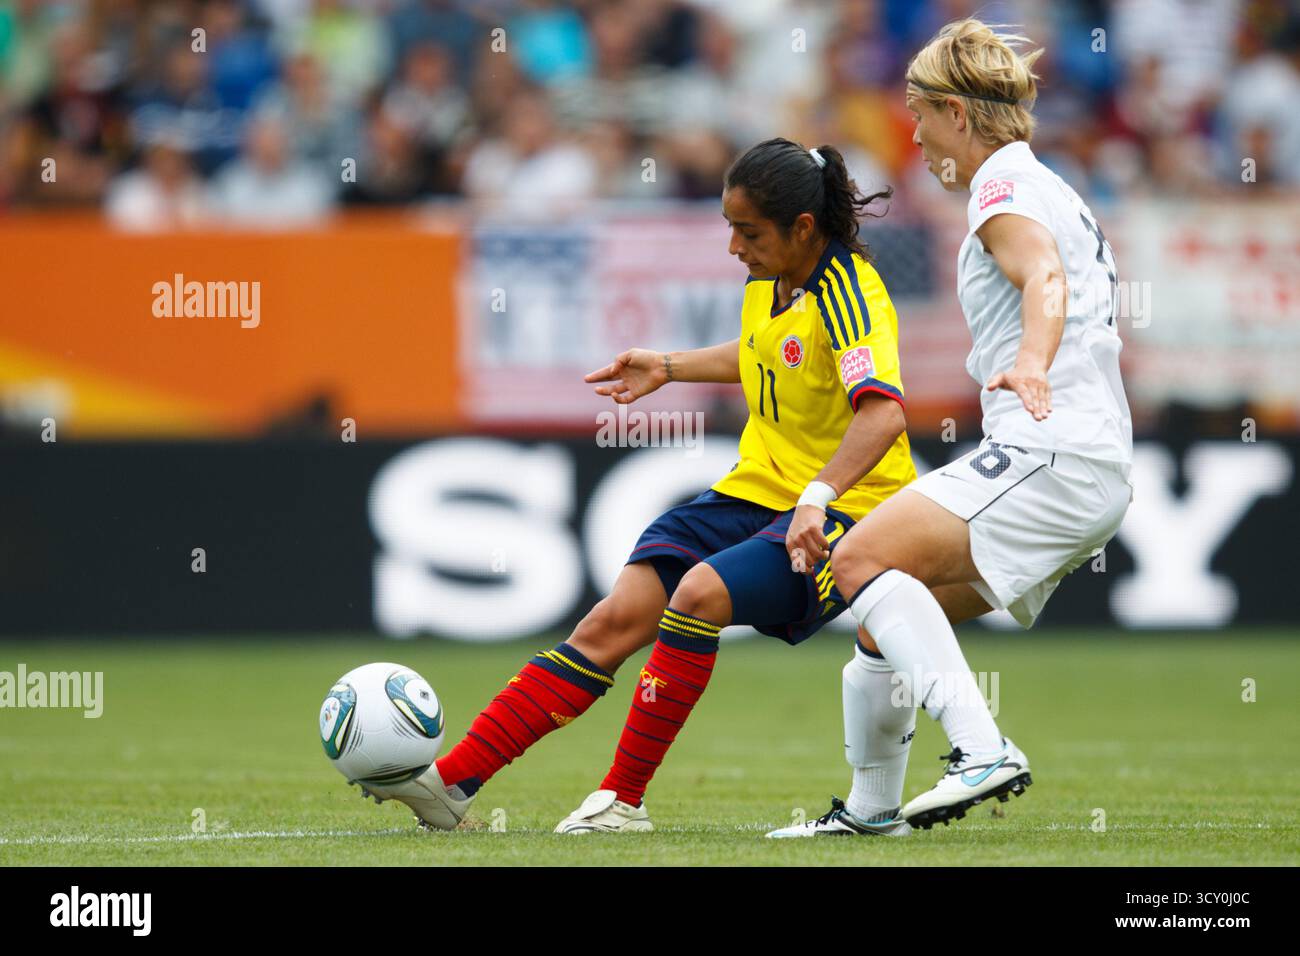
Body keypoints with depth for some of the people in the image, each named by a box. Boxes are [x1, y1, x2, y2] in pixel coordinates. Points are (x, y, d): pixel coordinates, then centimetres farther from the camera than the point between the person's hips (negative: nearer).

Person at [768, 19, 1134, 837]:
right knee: (884, 619, 15)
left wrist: (1029, 363, -45)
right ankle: (871, 806, 28)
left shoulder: (1004, 187, -5)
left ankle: (985, 750, -34)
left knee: (863, 559, -24)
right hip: (1095, 473, 10)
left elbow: (1045, 276, -26)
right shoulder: (1054, 192, 25)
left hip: (1052, 454, -10)